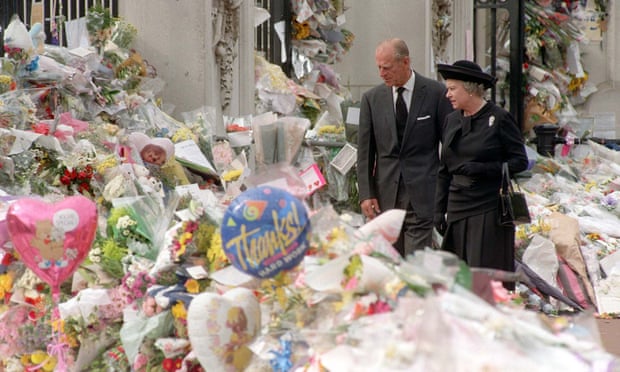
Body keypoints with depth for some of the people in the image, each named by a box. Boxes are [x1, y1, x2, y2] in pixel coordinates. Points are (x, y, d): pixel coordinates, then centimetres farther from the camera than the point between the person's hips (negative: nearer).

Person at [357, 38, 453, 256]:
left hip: (422, 193, -3)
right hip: (385, 195, 3)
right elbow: (365, 150, 8)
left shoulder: (435, 93, 0)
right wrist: (365, 194, 1)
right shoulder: (371, 99, 7)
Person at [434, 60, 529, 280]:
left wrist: (482, 169, -17)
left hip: (489, 211, -6)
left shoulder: (499, 119, -5)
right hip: (457, 210, 6)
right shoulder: (452, 121, 13)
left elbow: (520, 162, -5)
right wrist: (439, 211, 11)